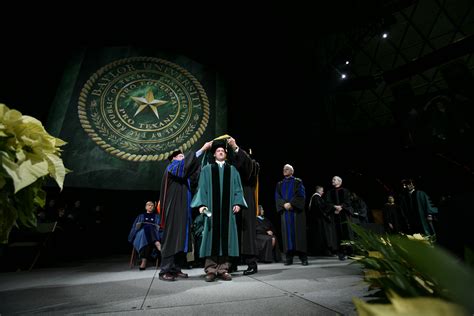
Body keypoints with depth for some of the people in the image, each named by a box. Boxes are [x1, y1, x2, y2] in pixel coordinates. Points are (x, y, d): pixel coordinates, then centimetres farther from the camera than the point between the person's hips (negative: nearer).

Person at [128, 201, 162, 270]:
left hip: (154, 234, 0)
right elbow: (134, 227, 20)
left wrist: (158, 228, -7)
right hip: (140, 234, 1)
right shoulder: (140, 216, 29)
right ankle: (157, 244, -59)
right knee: (146, 228, -35)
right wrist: (138, 226, -2)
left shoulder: (157, 217, 26)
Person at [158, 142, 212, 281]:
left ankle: (176, 269, 10)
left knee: (181, 238, 4)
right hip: (174, 209, -8)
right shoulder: (171, 167, -1)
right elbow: (185, 163, -18)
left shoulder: (184, 174, 25)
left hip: (183, 210, 8)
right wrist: (202, 149, -23)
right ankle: (165, 271, -5)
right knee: (172, 237, -9)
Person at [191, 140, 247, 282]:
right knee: (212, 237, -1)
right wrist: (202, 204, -10)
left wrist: (237, 203, -6)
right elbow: (202, 189, 4)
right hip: (212, 208, -1)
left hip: (227, 209, 1)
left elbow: (238, 189, 9)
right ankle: (211, 270, 8)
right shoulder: (207, 169, 11)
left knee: (226, 237, 2)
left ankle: (223, 269, 11)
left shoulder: (232, 170, 14)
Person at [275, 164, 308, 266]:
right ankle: (289, 257, 6)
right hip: (285, 211, 3)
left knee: (299, 233, -2)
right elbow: (277, 197, 5)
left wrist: (291, 203, -17)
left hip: (296, 211, -2)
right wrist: (284, 204, -14)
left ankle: (303, 257, 5)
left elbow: (301, 195, -5)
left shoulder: (298, 182, 8)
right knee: (287, 233, 1)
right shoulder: (279, 184, 16)